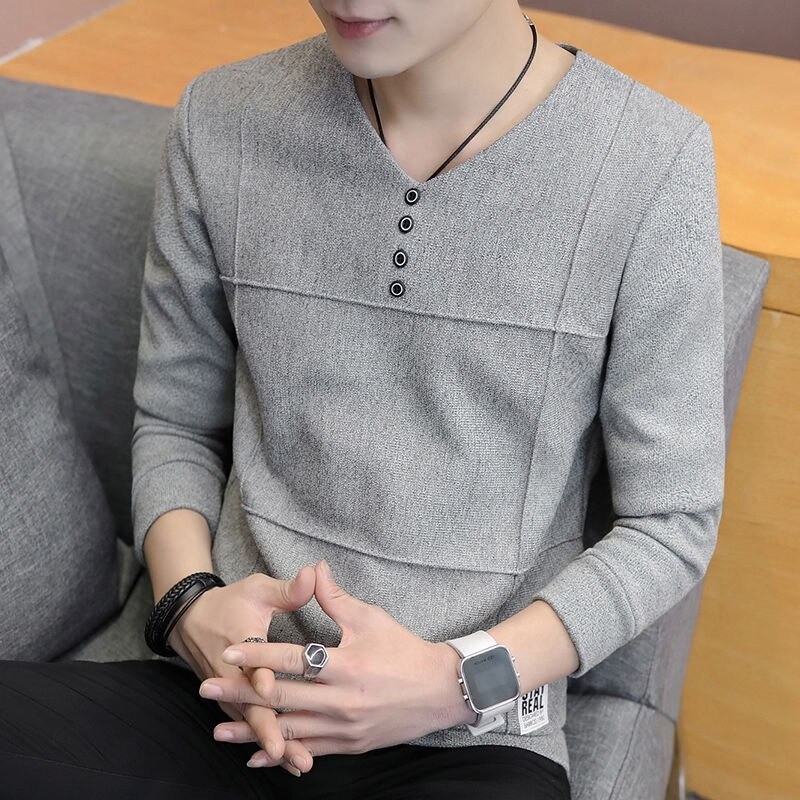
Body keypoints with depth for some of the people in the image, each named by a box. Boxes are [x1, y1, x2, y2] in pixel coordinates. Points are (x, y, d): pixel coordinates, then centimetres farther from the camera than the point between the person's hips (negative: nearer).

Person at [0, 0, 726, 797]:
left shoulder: (651, 161, -8)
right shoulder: (219, 123, 0)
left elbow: (672, 522, -2)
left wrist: (461, 681, -14)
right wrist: (188, 602, -8)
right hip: (230, 693, 2)